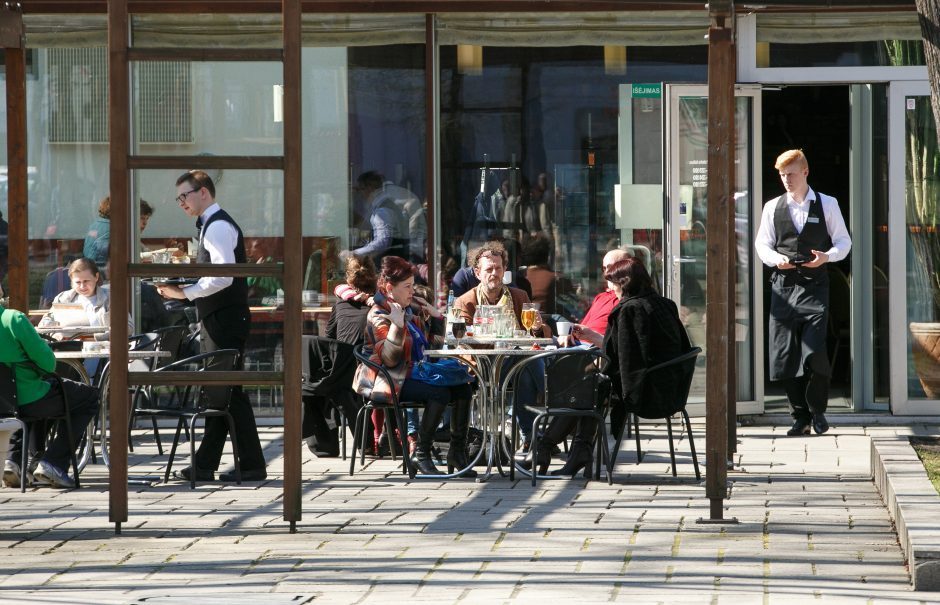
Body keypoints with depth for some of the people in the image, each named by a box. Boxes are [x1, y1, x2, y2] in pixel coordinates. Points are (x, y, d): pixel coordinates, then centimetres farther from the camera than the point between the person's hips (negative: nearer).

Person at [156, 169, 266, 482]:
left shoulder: (218, 227, -14)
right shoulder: (212, 225, 17)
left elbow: (222, 277, -26)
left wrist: (185, 292, -20)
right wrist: (183, 287, 9)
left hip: (225, 321, -10)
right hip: (218, 320, 10)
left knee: (229, 392, -7)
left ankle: (252, 465, -3)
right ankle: (205, 464, 17)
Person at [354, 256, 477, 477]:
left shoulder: (414, 307, 13)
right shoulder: (379, 316, -10)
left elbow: (435, 343, 23)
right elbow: (390, 359, -22)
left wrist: (436, 317, 8)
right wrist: (397, 325, -30)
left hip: (419, 373, 8)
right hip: (394, 381, -8)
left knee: (464, 389, -14)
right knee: (439, 393, -30)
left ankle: (457, 451, -8)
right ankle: (421, 455, -21)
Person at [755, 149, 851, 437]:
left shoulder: (827, 205, 8)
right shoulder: (772, 207, 13)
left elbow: (843, 241, 8)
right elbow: (762, 243, 12)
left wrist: (827, 256, -12)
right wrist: (777, 259, -9)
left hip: (815, 285, -3)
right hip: (783, 286, 3)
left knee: (815, 351, -14)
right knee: (784, 354, -1)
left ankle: (817, 411, 4)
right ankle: (800, 416, 8)